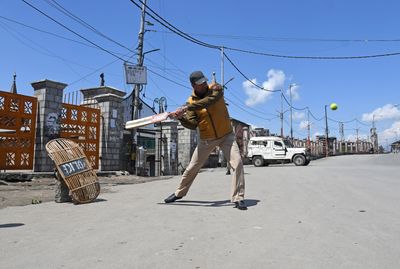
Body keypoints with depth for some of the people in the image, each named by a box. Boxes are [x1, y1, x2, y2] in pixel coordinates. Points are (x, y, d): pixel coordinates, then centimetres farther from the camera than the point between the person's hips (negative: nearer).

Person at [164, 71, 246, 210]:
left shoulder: (216, 88, -11)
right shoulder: (190, 101, -5)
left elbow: (209, 101, -34)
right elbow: (193, 125, -14)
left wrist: (186, 108, -39)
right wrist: (181, 117, -33)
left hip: (226, 135, -1)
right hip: (206, 139, 2)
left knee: (237, 163, -19)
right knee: (192, 167, 9)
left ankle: (238, 198, -7)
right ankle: (179, 193, 31)